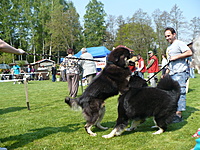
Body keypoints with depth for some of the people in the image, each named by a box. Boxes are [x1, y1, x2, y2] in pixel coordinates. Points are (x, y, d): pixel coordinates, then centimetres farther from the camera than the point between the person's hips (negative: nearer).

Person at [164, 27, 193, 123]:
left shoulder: (179, 43, -3)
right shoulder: (169, 48, 24)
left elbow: (189, 53, -17)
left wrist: (176, 57, -17)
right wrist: (165, 73, 22)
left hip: (180, 73, -9)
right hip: (172, 74, 9)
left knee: (180, 93, -11)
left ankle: (179, 115, -10)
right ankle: (173, 112, 18)